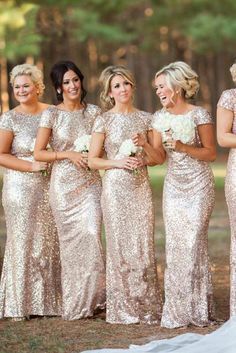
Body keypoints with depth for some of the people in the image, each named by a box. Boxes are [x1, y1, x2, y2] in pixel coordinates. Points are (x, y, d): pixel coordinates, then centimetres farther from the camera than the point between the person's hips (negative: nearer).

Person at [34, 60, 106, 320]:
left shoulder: (93, 112, 7)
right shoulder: (52, 115, -1)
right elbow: (38, 153, -2)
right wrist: (69, 154, -12)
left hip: (90, 184, 2)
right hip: (64, 185, -2)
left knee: (91, 236, -10)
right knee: (71, 240, 2)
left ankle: (92, 298, 3)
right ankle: (73, 304, 12)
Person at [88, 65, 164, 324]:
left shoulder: (145, 118, 8)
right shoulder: (104, 120, 0)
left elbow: (159, 158, 9)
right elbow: (92, 160, 0)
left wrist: (144, 144, -9)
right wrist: (119, 162, -13)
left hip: (141, 187, 2)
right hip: (115, 188, -2)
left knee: (143, 245, 1)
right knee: (119, 245, 0)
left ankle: (146, 306, 10)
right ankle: (122, 309, 8)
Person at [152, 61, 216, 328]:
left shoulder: (198, 115, -7)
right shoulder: (160, 117, 8)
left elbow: (210, 153, -6)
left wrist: (183, 147, -19)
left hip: (198, 186, -5)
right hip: (173, 186, 5)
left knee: (193, 243, -8)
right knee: (174, 244, 2)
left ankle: (197, 309, 2)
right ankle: (176, 311, 8)